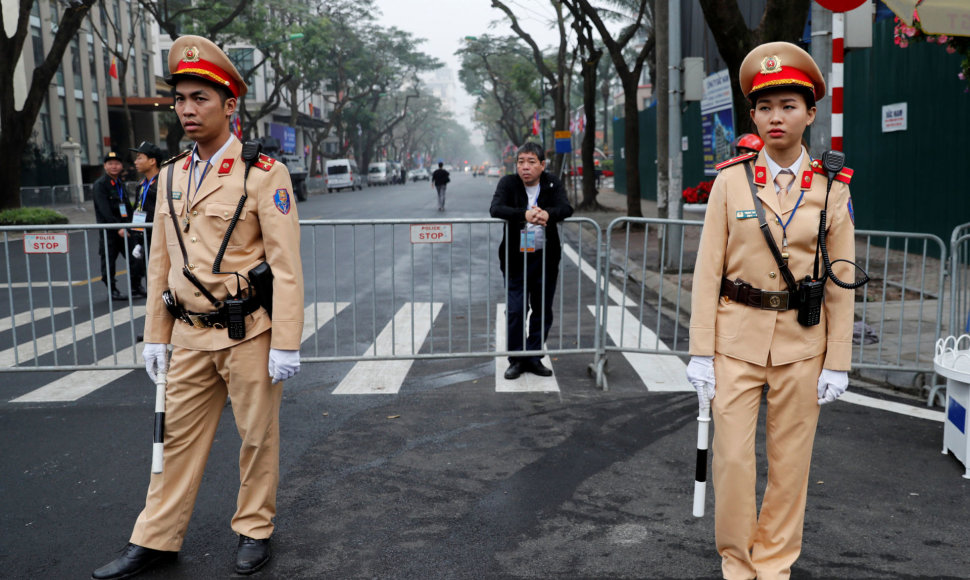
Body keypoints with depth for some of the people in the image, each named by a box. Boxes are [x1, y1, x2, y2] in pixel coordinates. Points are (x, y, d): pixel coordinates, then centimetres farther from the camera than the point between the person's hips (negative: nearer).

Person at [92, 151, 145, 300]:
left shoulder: (121, 184, 15)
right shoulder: (100, 184, -7)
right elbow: (104, 210, -16)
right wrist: (118, 228, -22)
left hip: (124, 229, 6)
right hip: (108, 231, -6)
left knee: (136, 259, 1)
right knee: (108, 262, 3)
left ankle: (136, 288, 12)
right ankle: (112, 290, 14)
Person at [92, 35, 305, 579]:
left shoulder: (263, 173, -10)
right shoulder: (171, 176, 10)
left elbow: (286, 266, -13)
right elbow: (161, 263, 14)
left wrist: (287, 344, -15)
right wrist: (156, 335, 12)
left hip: (248, 331, -5)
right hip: (191, 334, 6)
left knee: (258, 435, 10)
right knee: (180, 435, 14)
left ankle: (255, 529, 28)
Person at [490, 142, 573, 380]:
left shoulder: (553, 184, 2)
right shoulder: (508, 183, -3)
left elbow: (566, 208, -13)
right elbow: (496, 209, -20)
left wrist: (547, 214, -36)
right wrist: (525, 214, -36)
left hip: (546, 258, 2)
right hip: (516, 258, -2)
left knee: (543, 311, 9)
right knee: (515, 311, -2)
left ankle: (533, 357, 24)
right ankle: (516, 360, 13)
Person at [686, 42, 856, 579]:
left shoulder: (833, 188, 0)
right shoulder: (731, 179, -2)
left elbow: (840, 282, 2)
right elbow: (708, 270, -3)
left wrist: (837, 363, -1)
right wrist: (701, 352, -7)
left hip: (802, 343, 1)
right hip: (736, 338, -1)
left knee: (789, 461, 10)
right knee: (733, 457, 2)